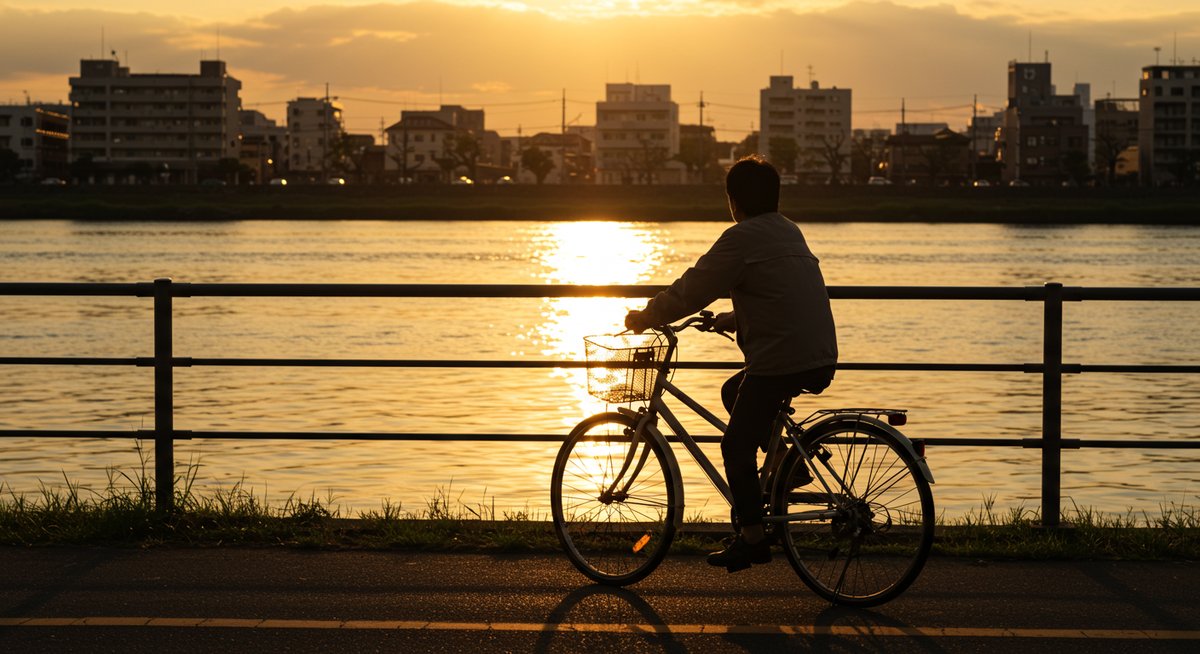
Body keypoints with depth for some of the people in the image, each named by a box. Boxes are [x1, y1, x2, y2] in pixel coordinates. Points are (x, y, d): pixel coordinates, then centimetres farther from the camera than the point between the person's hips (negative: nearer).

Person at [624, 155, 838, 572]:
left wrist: (643, 318, 4)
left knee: (737, 445, 4)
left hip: (781, 362, -9)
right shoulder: (790, 232, 17)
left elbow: (690, 291, -9)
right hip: (821, 360, 9)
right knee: (734, 392, 28)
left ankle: (752, 539, 7)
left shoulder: (742, 238, -10)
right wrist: (735, 319, 36)